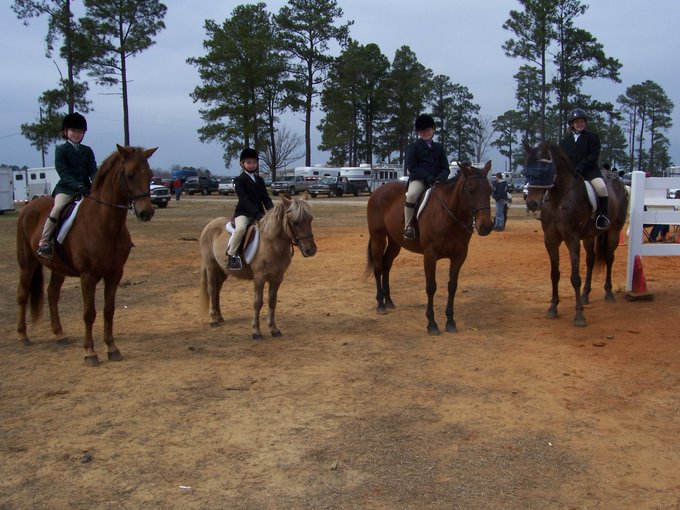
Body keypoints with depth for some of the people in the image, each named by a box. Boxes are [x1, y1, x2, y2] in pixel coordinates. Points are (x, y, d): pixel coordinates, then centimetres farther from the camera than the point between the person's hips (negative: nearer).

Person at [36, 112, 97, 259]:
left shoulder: (87, 151, 15)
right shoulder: (61, 150, 2)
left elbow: (93, 170, 6)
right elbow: (63, 172, -9)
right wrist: (77, 186, -24)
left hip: (85, 187, 5)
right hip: (66, 188, -5)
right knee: (57, 208, -28)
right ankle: (44, 242, -23)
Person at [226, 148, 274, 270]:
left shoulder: (260, 180, 15)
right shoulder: (239, 180, -4)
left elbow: (266, 198, 9)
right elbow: (244, 200, -15)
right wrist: (257, 213, -26)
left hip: (259, 213, 6)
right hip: (243, 213, -6)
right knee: (241, 228, -35)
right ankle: (231, 255, -22)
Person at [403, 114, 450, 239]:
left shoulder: (439, 147, 17)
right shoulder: (413, 147, 6)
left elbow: (445, 168, 13)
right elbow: (411, 167, -4)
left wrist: (440, 179, -10)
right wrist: (428, 177, -16)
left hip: (438, 180, 4)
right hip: (418, 179, -4)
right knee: (411, 195, -36)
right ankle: (407, 227, -26)